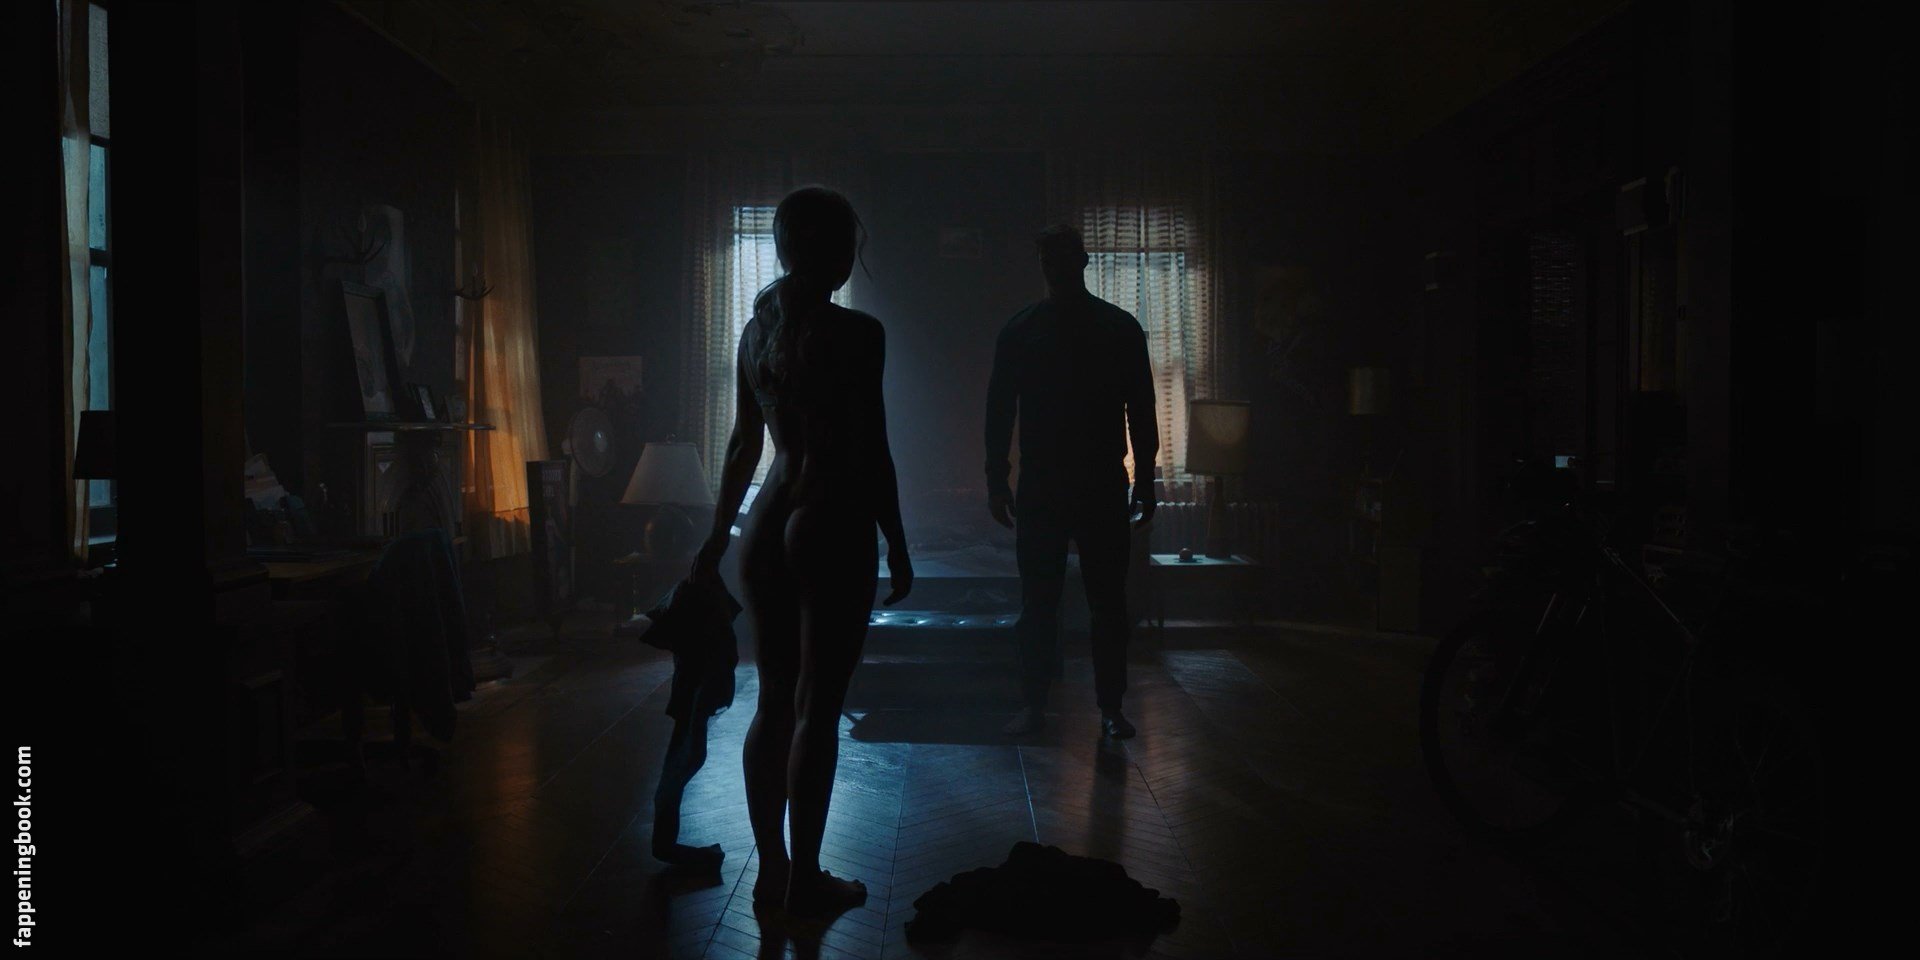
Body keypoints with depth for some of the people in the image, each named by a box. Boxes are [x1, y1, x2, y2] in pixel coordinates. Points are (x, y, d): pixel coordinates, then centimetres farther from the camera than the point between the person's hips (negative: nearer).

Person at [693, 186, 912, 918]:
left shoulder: (755, 330, 8)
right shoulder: (855, 332, -12)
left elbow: (743, 445, 14)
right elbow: (870, 453, -13)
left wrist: (717, 537, 21)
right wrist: (897, 547, -5)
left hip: (768, 525, 7)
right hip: (832, 527, -7)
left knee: (773, 703, 12)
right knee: (816, 708, 1)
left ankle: (771, 870, 21)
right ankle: (806, 879, 11)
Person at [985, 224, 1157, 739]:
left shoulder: (1121, 328, 4)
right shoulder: (1020, 329, 5)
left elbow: (1140, 410, 5)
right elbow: (1000, 408, 5)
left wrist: (1144, 482, 1)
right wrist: (997, 480, 0)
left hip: (1104, 484, 0)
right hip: (1040, 484, 0)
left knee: (1108, 600, 2)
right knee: (1037, 600, 3)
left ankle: (1111, 706, 11)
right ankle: (1033, 703, 12)